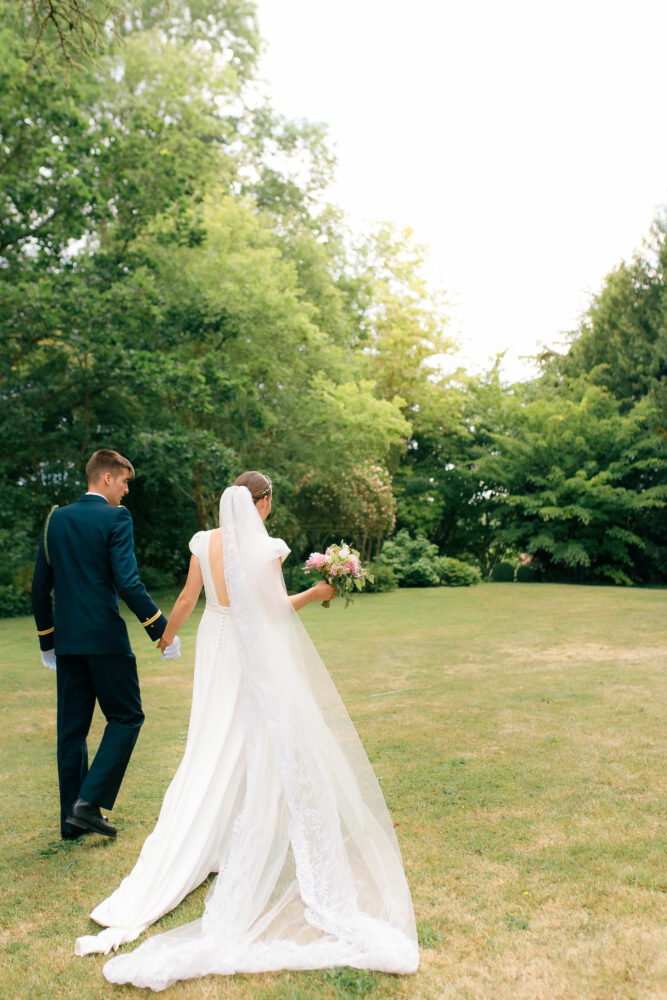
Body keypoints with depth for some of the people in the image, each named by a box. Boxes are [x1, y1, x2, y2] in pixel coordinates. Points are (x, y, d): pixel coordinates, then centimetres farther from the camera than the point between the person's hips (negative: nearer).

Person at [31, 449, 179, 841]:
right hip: (105, 636, -6)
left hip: (67, 639, 6)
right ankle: (90, 801, -2)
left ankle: (72, 818, 20)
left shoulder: (56, 519, 9)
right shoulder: (116, 518, -9)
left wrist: (47, 639, 20)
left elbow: (41, 587, 12)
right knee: (127, 717, 8)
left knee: (72, 728, 13)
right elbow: (128, 582, -18)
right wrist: (162, 629, -12)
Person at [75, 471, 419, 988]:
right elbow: (275, 609, -9)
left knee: (213, 746, 14)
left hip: (216, 651, 5)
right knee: (263, 746, 10)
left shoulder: (205, 542, -4)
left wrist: (167, 635, 21)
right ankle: (258, 840, 21)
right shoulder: (268, 548, -15)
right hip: (258, 657, -4)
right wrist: (317, 592, 5)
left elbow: (188, 600, 4)